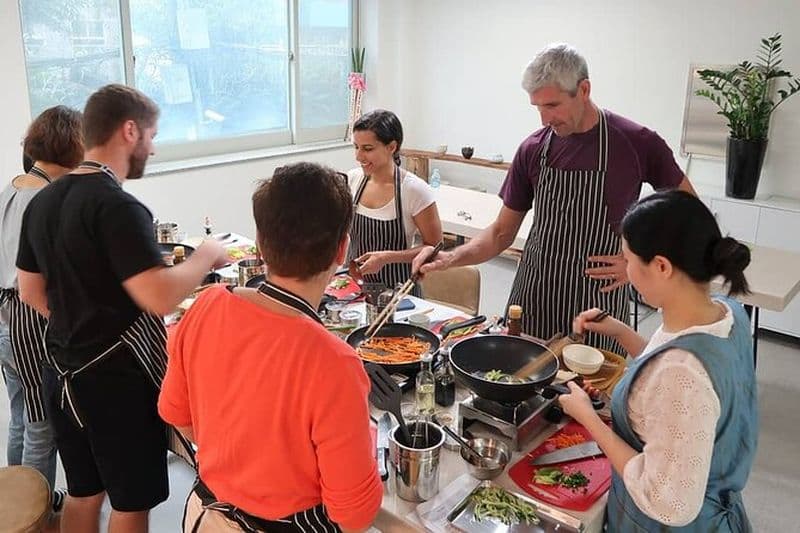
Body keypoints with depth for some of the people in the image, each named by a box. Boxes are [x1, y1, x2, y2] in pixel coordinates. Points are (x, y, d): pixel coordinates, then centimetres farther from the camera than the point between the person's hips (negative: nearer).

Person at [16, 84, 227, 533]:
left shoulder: (43, 201, 6)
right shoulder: (118, 206, -21)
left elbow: (31, 292, 13)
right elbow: (160, 297, -30)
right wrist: (206, 255, -14)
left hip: (69, 370, 8)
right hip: (119, 376, -8)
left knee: (84, 493, 22)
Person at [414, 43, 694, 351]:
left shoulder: (638, 143, -9)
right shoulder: (533, 149, -1)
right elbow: (502, 233, 4)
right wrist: (452, 258, -13)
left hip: (598, 306, -2)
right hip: (531, 302, 3)